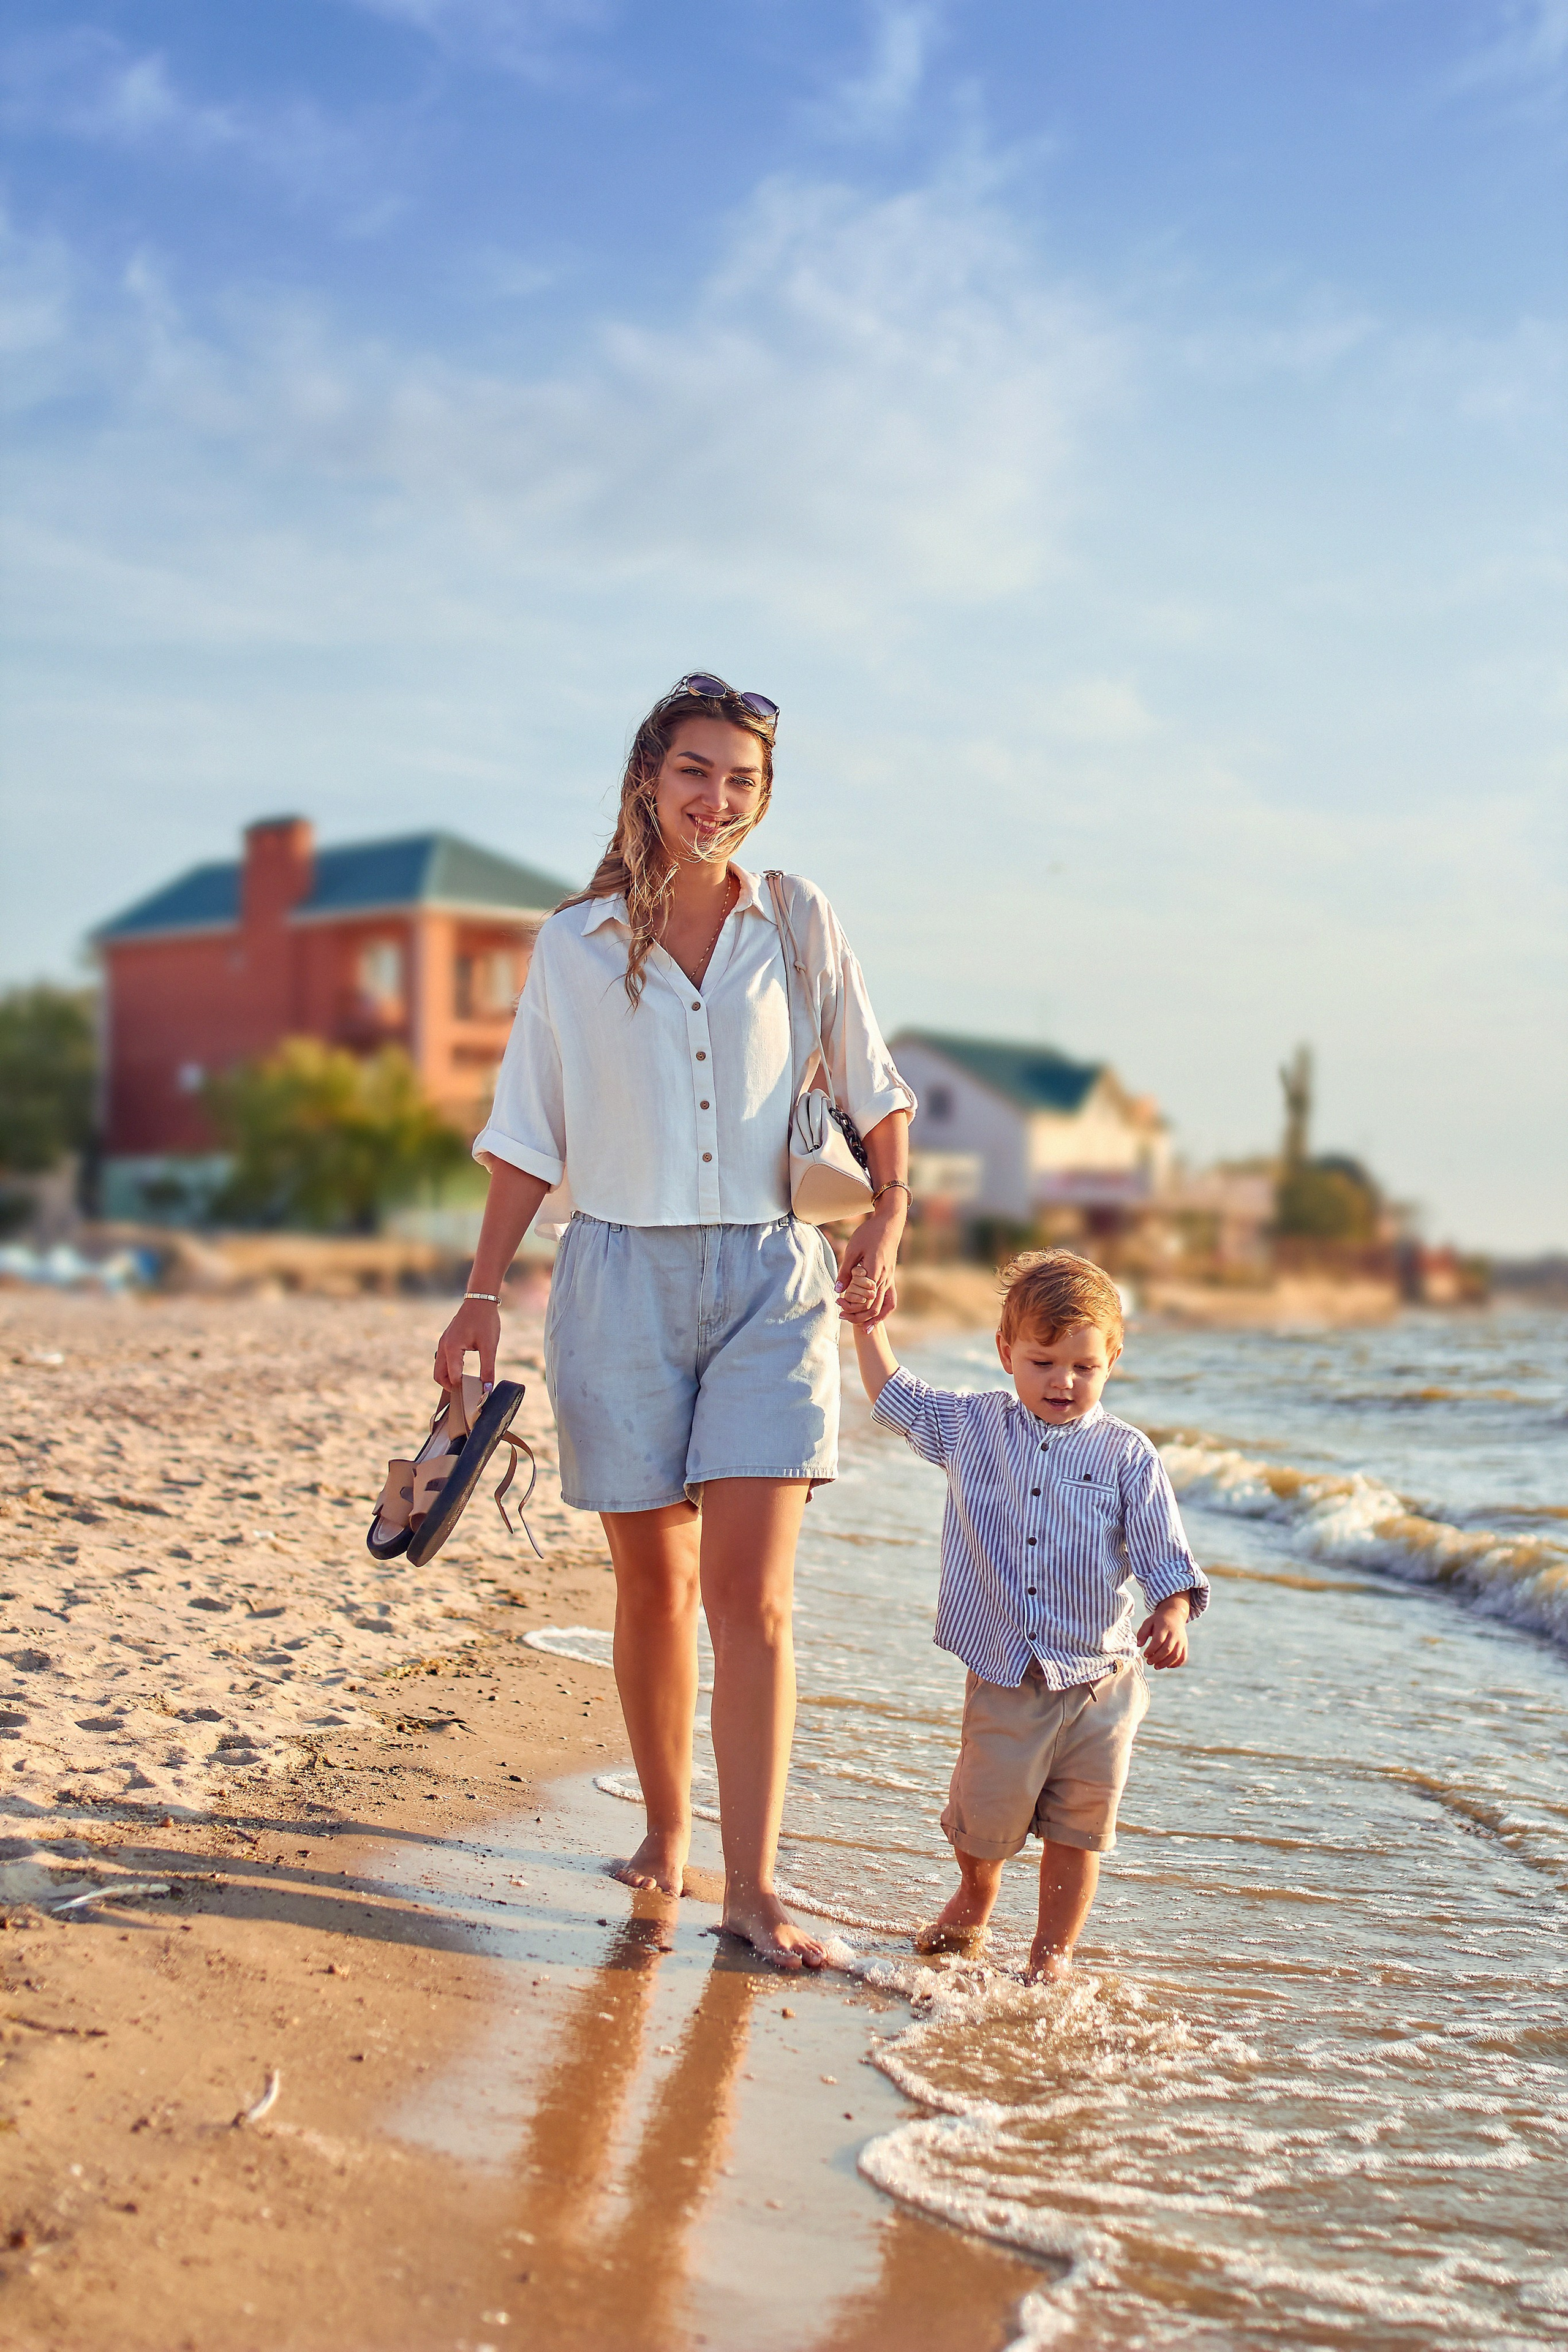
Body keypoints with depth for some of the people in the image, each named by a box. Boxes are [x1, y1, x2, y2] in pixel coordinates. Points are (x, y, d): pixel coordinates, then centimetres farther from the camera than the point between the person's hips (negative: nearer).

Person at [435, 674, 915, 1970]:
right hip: (622, 1278, 1)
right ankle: (667, 1831, 28)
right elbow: (531, 1136, 7)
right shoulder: (576, 943, 4)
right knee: (654, 1583, 8)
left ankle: (752, 1885, -1)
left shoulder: (800, 924, 4)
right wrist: (485, 1295, 3)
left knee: (752, 1594, -8)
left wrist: (887, 1220, 1)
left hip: (771, 1278, 0)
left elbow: (876, 1092, 13)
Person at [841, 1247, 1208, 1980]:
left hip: (1099, 1681, -1)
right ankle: (973, 1903, 38)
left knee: (1076, 1832, 6)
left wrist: (1171, 1613, -19)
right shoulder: (972, 1426, 4)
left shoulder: (1127, 1456, -2)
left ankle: (1053, 1951, 26)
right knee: (983, 1820, 6)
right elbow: (895, 1398, 21)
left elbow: (1165, 1554, -2)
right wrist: (869, 1327, 15)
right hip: (1003, 1679, 1)